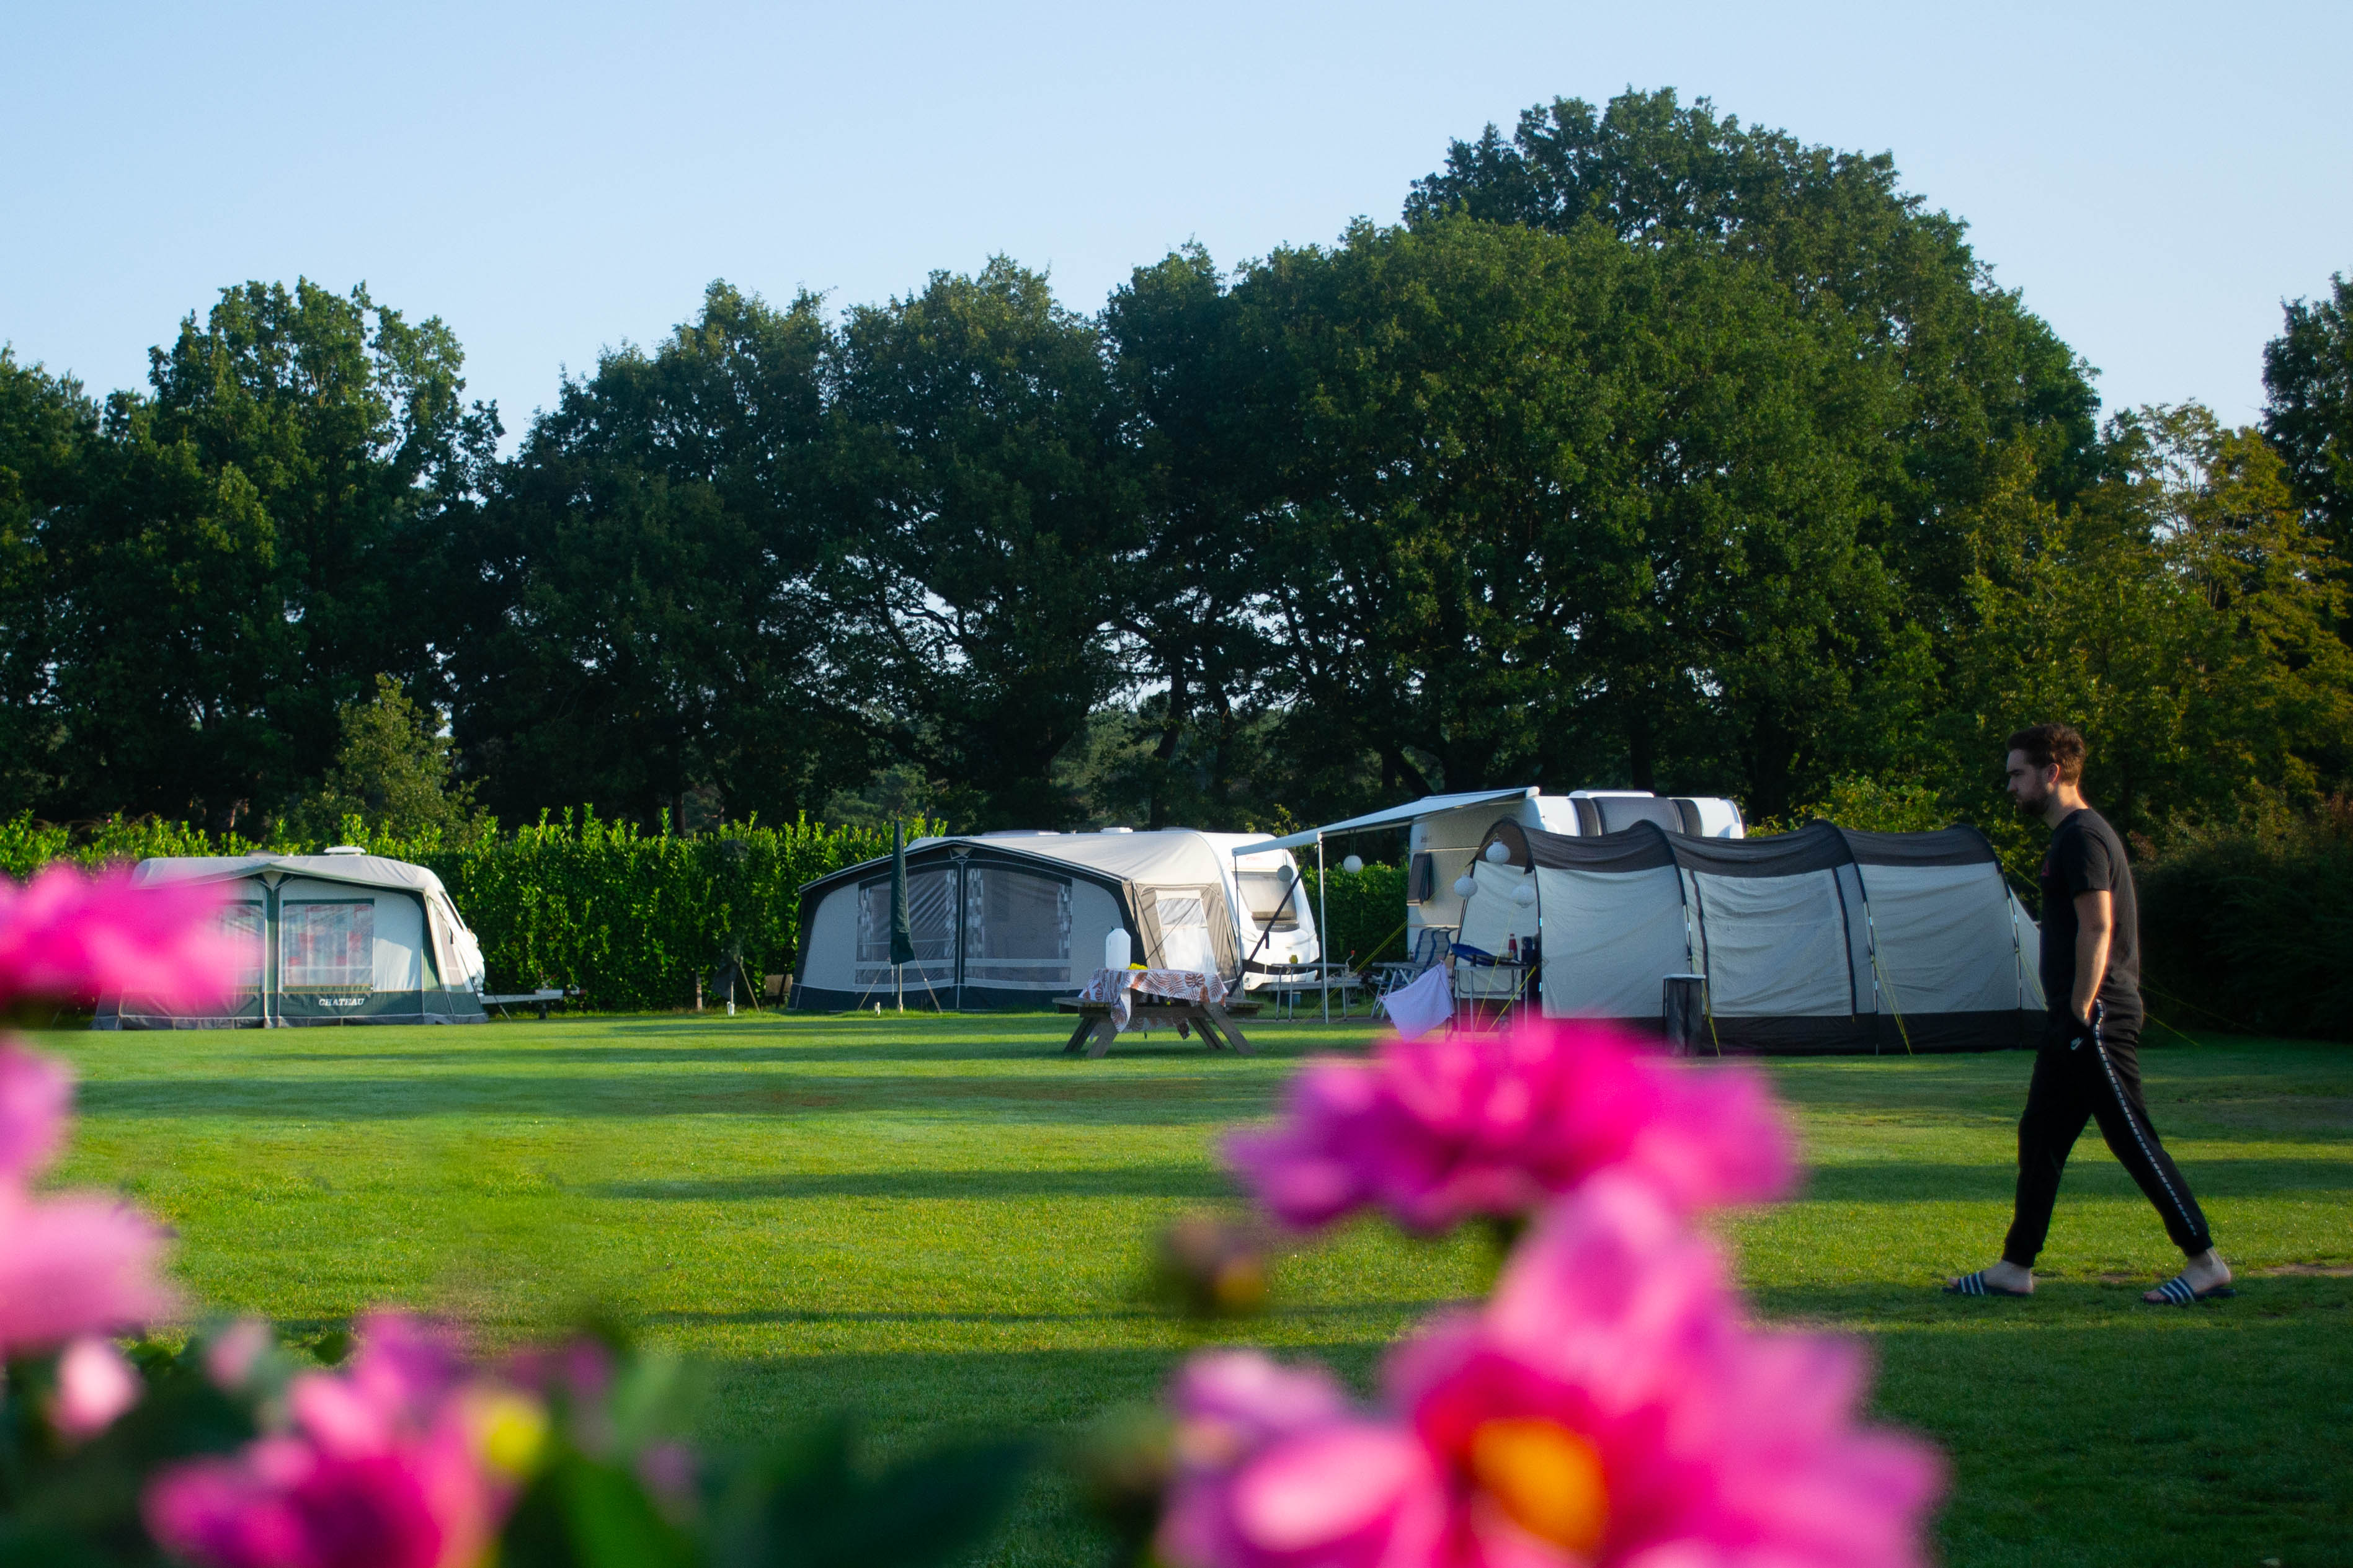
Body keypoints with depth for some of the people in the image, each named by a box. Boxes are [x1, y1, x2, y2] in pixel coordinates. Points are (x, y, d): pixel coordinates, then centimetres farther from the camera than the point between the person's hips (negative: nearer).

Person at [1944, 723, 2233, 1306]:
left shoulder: (2083, 837, -14)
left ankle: (2206, 1263, -2)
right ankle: (2015, 1268, 15)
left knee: (2132, 1139, -7)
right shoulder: (2071, 836, 18)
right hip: (2076, 1022, 11)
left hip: (2096, 1019, -11)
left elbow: (2096, 929, -21)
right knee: (2040, 1138, 11)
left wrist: (2081, 1015, -21)